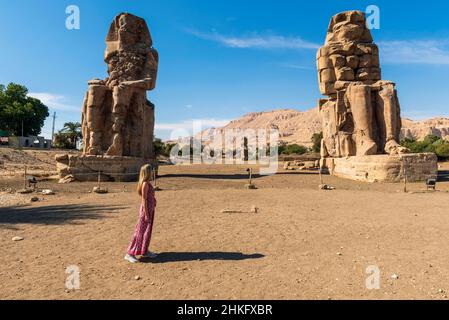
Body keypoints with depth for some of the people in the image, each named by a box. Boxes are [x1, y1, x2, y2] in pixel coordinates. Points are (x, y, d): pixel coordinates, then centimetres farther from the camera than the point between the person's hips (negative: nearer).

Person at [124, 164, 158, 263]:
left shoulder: (148, 183, 10)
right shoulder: (145, 184, -17)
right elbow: (144, 199, -19)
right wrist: (146, 214, -19)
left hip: (150, 209, 9)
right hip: (146, 210, -9)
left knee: (147, 231, 15)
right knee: (140, 232, -3)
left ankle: (144, 251, 27)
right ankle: (129, 254, 5)